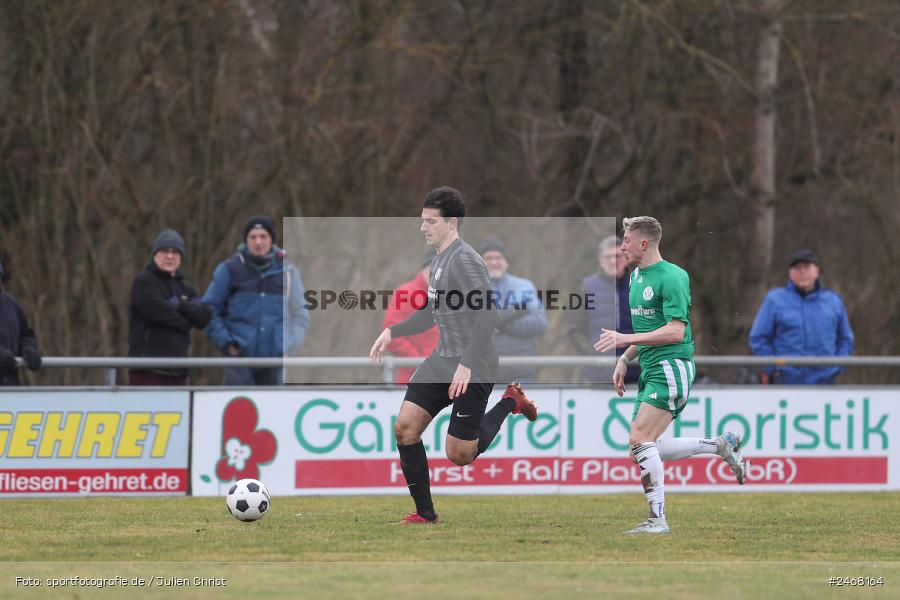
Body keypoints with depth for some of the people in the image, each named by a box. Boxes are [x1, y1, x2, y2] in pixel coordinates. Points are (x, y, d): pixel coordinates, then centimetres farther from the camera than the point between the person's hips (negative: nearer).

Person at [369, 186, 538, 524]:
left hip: (472, 369, -9)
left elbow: (487, 316, -24)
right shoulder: (439, 261, 13)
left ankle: (509, 404, 19)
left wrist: (467, 364, -29)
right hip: (441, 361, 9)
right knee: (405, 428, -4)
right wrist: (392, 332, 15)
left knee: (459, 454, -3)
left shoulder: (465, 261, -17)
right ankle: (425, 513, 4)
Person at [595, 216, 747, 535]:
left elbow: (675, 331, -21)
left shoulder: (672, 277, -14)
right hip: (649, 370, 10)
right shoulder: (636, 276, 16)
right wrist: (625, 359, 17)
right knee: (647, 448, 7)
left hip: (671, 366, -10)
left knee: (640, 440, -18)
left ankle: (657, 518, -13)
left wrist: (625, 339, -23)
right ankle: (721, 445, 19)